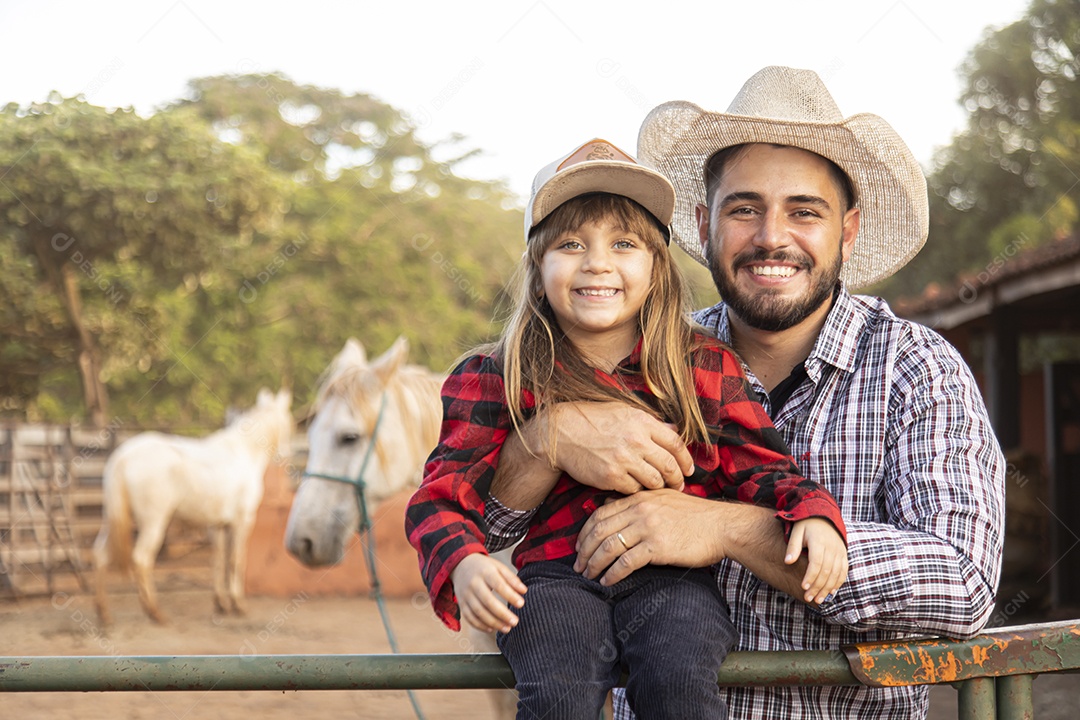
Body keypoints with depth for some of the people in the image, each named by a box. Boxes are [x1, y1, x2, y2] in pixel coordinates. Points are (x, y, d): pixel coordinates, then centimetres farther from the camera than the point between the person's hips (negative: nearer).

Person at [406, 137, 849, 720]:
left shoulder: (706, 367, 12)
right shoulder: (498, 380, 8)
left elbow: (755, 464, 13)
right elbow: (444, 496, 4)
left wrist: (812, 512, -10)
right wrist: (462, 564, -18)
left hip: (671, 576, 1)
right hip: (557, 575, 0)